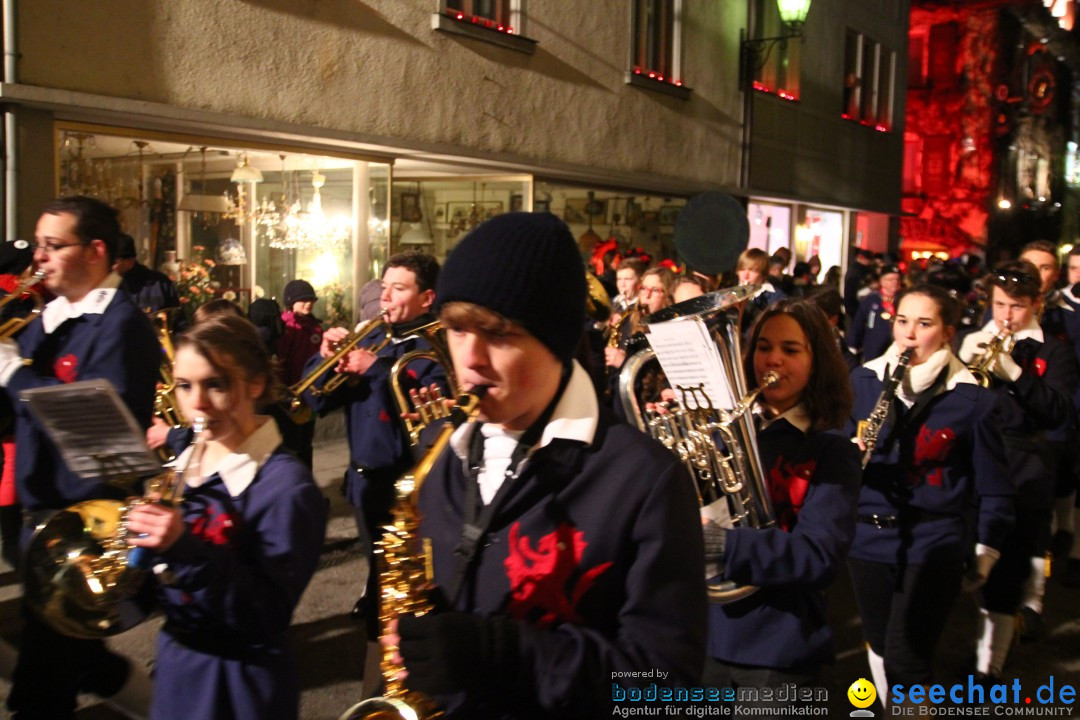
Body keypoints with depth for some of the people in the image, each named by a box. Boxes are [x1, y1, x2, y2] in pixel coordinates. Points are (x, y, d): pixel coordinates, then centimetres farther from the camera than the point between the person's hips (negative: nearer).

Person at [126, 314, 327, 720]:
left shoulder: (286, 486, -20)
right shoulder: (180, 461, 1)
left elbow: (267, 619, -23)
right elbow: (159, 581, 6)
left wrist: (187, 551, -32)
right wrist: (138, 540, -14)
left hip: (239, 683, -6)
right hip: (173, 662, 6)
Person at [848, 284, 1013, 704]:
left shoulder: (971, 398, -6)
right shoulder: (863, 381, 1)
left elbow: (992, 485, 1)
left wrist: (986, 550, 2)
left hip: (935, 543, -3)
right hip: (869, 538, 4)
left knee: (905, 661, -7)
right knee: (879, 644, 18)